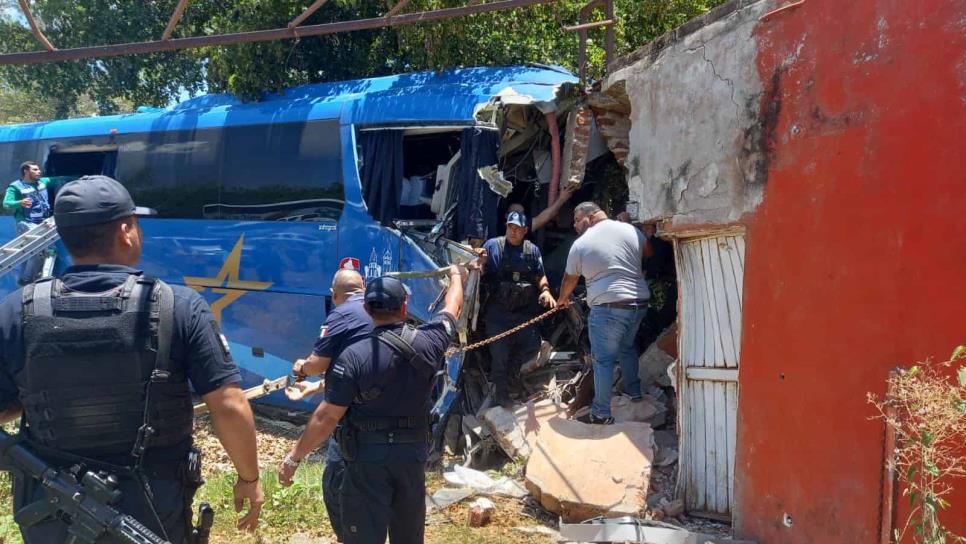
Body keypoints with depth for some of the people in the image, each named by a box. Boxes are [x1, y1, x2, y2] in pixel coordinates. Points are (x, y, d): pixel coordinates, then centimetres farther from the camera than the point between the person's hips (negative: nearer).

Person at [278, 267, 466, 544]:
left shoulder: (354, 355, -16)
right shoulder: (427, 343, -6)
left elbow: (327, 416, -14)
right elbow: (453, 309, 15)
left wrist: (294, 457, -4)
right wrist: (456, 275, 35)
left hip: (368, 456, -4)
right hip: (413, 453, 4)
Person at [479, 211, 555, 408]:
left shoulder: (532, 250, 7)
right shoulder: (492, 245, -2)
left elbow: (540, 276, 11)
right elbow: (481, 274, -1)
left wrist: (546, 291, -8)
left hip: (525, 310, 3)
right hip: (498, 310, -3)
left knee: (532, 345, 3)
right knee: (499, 352, 2)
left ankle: (510, 368, 32)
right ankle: (500, 390, 20)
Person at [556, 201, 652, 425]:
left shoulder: (580, 244, -2)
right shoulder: (630, 230, 5)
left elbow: (569, 279, 13)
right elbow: (648, 252, 24)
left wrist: (562, 299, 32)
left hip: (607, 307, -5)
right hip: (639, 302, 5)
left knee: (603, 359, 0)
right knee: (627, 346, 28)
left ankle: (601, 414, 3)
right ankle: (633, 391, 36)